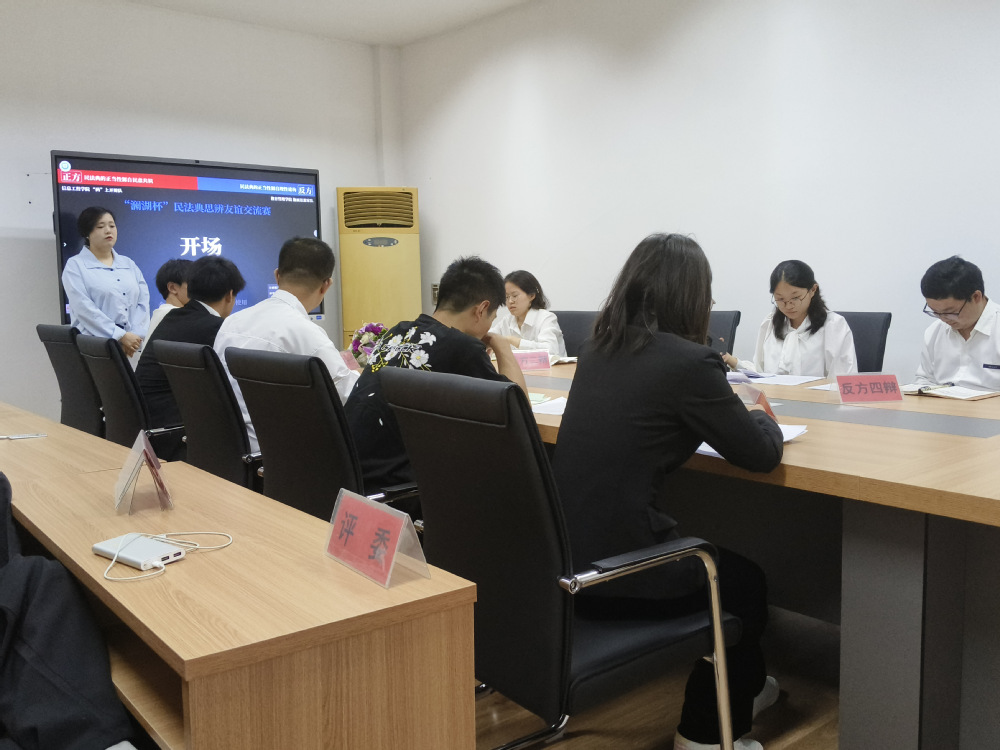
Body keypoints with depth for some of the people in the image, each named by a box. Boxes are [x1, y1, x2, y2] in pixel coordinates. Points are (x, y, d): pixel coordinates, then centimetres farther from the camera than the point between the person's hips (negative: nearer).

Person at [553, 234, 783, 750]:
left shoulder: (596, 351, 6)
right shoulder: (689, 361, -16)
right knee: (746, 580, 23)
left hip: (564, 560, 7)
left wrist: (729, 411, 23)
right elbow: (761, 454, -7)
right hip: (620, 573, -7)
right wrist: (759, 416, 14)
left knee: (715, 556, 30)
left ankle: (740, 691, 49)